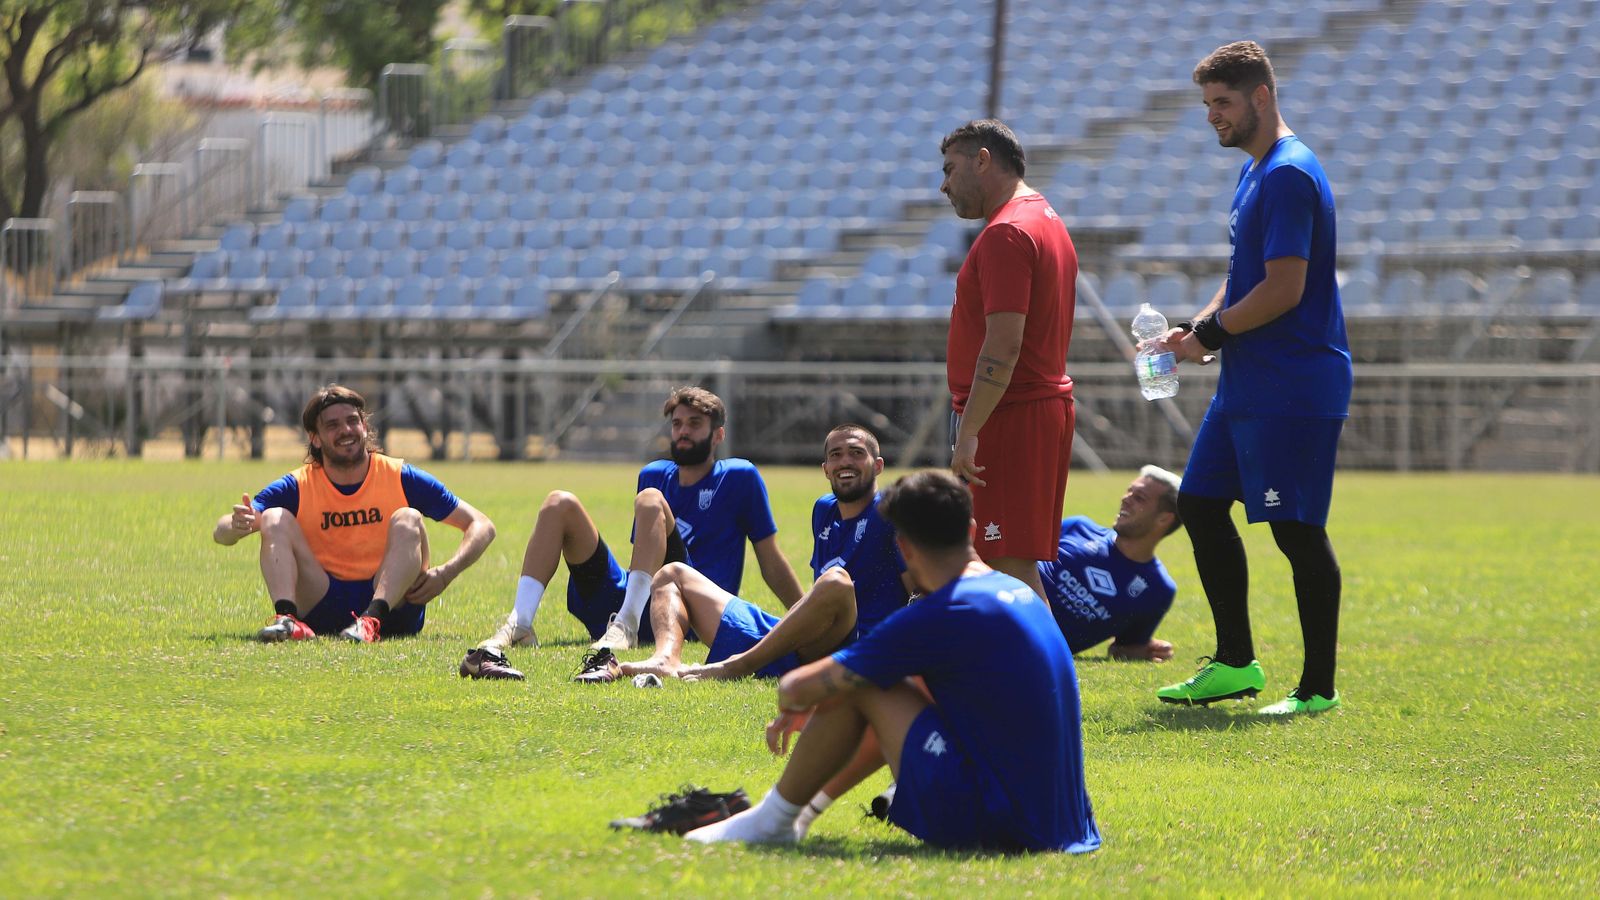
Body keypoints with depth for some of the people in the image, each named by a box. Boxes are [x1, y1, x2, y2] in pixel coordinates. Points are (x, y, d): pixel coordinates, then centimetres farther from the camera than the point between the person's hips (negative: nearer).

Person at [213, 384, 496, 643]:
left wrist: (444, 574, -19)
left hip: (393, 605, -1)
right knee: (274, 519, -13)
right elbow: (221, 533, -7)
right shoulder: (297, 488, 1)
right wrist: (238, 526, -33)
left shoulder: (401, 478, -1)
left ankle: (372, 620, -42)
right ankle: (286, 618, -37)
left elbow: (482, 527, 0)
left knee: (407, 520, -21)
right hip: (322, 606, 1)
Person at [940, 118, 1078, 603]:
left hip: (1010, 417, -10)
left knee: (1011, 564, -10)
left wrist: (969, 430, -23)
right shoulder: (1047, 222, 19)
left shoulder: (1007, 233, -15)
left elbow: (1003, 347, -22)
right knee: (1012, 564, 13)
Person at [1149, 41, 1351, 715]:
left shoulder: (1289, 175, -16)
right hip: (1247, 384, 11)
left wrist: (1210, 335, -10)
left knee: (1297, 530, -7)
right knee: (1200, 504, 12)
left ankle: (1319, 687, -1)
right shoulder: (1254, 173, 16)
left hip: (1293, 391, -11)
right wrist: (1198, 329, 7)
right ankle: (1235, 663, 20)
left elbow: (1283, 290, -21)